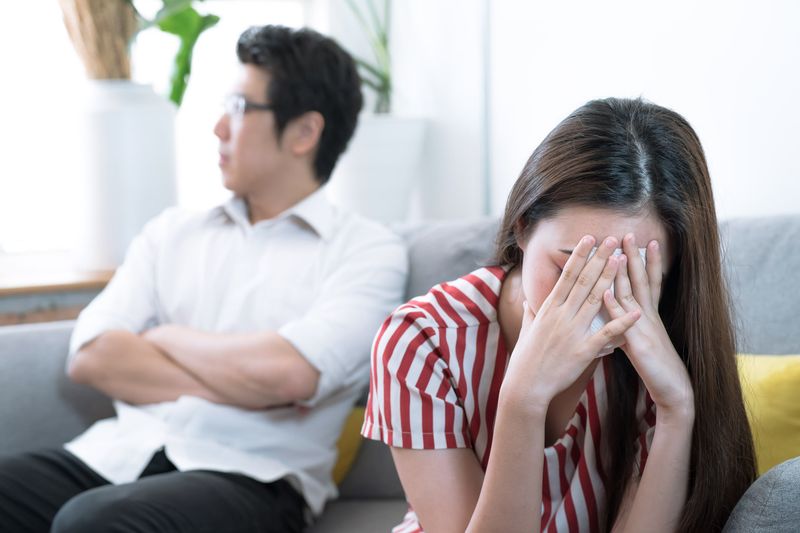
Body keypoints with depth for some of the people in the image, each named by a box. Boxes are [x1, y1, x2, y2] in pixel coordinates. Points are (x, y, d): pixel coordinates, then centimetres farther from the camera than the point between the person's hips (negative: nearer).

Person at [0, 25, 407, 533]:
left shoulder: (368, 249, 4)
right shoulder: (175, 232, 19)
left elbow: (286, 373, -14)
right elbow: (92, 356, 5)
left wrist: (168, 338, 3)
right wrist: (241, 384, -5)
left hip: (249, 476, -5)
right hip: (119, 452, 5)